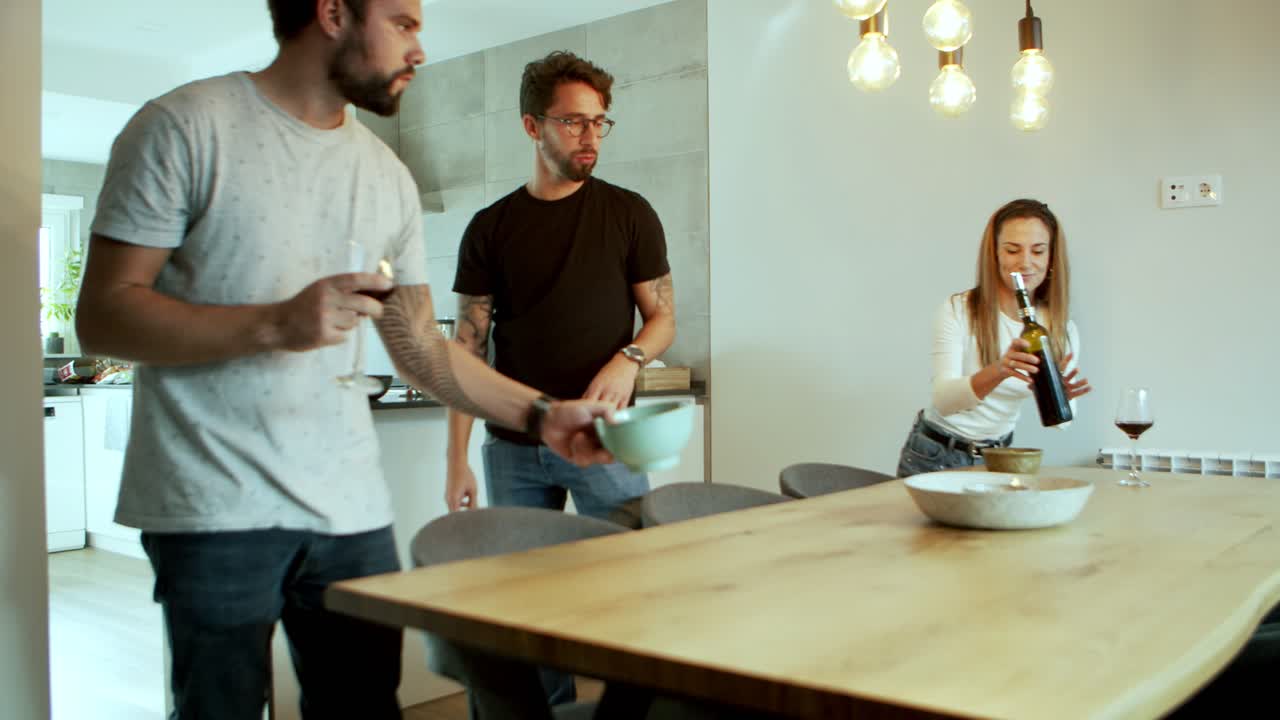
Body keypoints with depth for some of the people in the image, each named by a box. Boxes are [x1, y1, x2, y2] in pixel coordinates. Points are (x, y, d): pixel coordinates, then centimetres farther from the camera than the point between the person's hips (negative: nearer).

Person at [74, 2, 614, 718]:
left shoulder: (389, 176, 11)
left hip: (351, 505, 5)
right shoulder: (184, 128, -3)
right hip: (215, 506, -4)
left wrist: (541, 414, 2)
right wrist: (275, 323, -21)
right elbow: (102, 315, -8)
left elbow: (422, 347, 13)